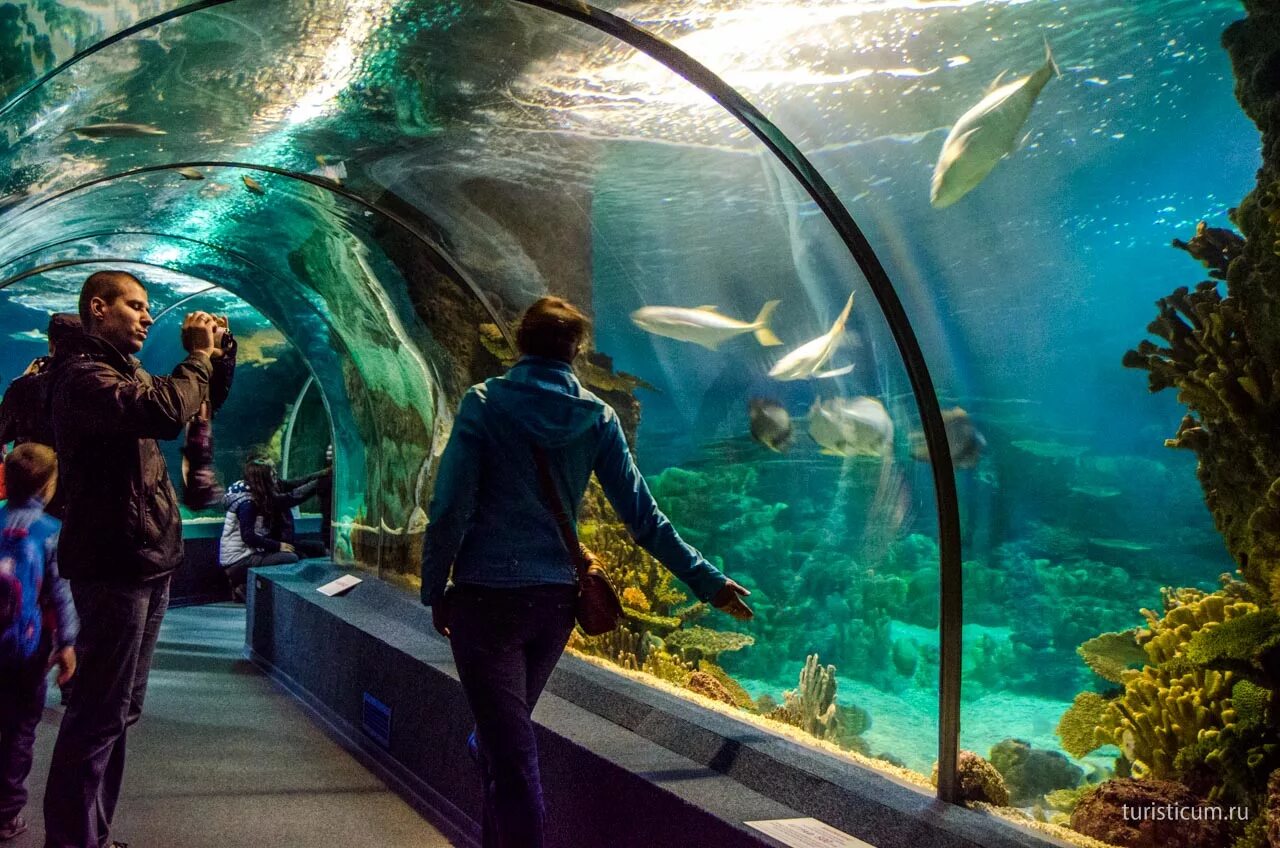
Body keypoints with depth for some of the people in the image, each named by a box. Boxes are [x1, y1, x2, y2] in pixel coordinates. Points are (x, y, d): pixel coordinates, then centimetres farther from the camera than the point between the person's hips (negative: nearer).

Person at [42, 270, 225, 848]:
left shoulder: (125, 370, 17)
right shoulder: (83, 374, -15)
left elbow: (201, 407, 23)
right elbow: (166, 413, -33)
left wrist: (214, 354, 7)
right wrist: (198, 356, -17)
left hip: (147, 562, 10)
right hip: (113, 566, -10)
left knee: (120, 711, 16)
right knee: (99, 714, -6)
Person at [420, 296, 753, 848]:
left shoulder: (484, 403, -7)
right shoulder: (596, 417, 1)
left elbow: (449, 508, -11)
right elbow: (643, 517, 0)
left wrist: (434, 591, 0)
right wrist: (707, 581, 8)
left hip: (485, 596, -4)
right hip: (556, 599, 4)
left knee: (510, 753, 1)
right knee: (505, 738, 24)